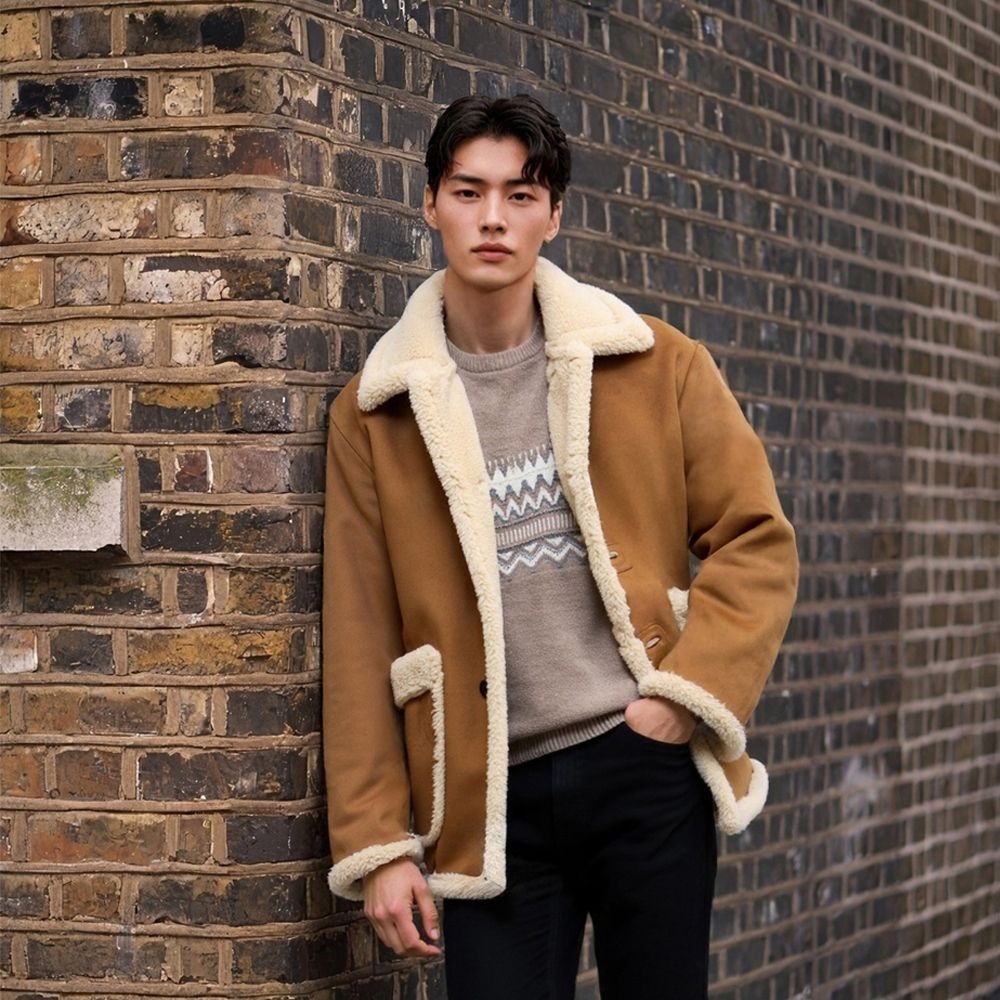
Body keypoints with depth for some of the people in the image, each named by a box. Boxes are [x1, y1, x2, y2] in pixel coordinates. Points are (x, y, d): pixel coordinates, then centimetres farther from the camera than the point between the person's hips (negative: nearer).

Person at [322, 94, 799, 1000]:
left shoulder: (654, 365, 4)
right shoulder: (376, 413, 4)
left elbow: (758, 542, 5)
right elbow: (359, 636, 3)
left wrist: (685, 697, -8)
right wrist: (376, 841, -1)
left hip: (645, 763, 0)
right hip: (495, 795, 0)